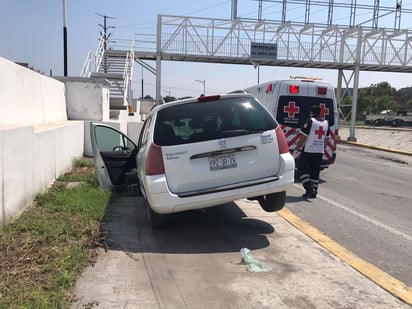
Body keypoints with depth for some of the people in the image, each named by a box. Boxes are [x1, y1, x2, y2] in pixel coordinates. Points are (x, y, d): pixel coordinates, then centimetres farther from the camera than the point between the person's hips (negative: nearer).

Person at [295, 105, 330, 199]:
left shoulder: (310, 121, -10)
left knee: (303, 169, 3)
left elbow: (303, 137, -13)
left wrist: (297, 147, -3)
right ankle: (313, 192, 15)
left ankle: (309, 188, -8)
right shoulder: (326, 123, 12)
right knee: (315, 172, 11)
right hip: (320, 152, 7)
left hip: (308, 151, -6)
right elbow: (325, 139, 17)